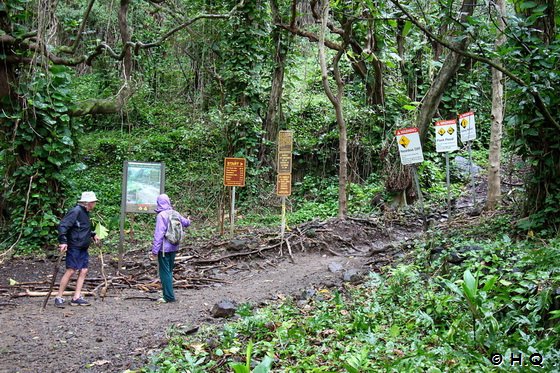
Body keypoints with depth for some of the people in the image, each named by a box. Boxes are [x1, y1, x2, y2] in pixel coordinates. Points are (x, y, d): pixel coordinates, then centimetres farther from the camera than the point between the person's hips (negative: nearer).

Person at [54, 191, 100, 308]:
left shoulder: (85, 212, 16)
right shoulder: (76, 211, -14)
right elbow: (62, 225, -21)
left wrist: (93, 234, 21)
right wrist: (63, 241, -28)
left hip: (83, 248, 10)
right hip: (74, 247, -9)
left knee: (84, 270, 6)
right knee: (70, 271, -8)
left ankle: (76, 297, 11)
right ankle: (59, 297, 1)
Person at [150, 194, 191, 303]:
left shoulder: (161, 215, -17)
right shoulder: (175, 214, 2)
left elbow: (159, 234, -21)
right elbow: (185, 222, 21)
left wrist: (154, 251, -19)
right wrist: (188, 221, 47)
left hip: (164, 248, -7)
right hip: (174, 248, 7)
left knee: (165, 272, 1)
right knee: (169, 271, 17)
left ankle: (169, 297, 3)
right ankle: (169, 295, 25)